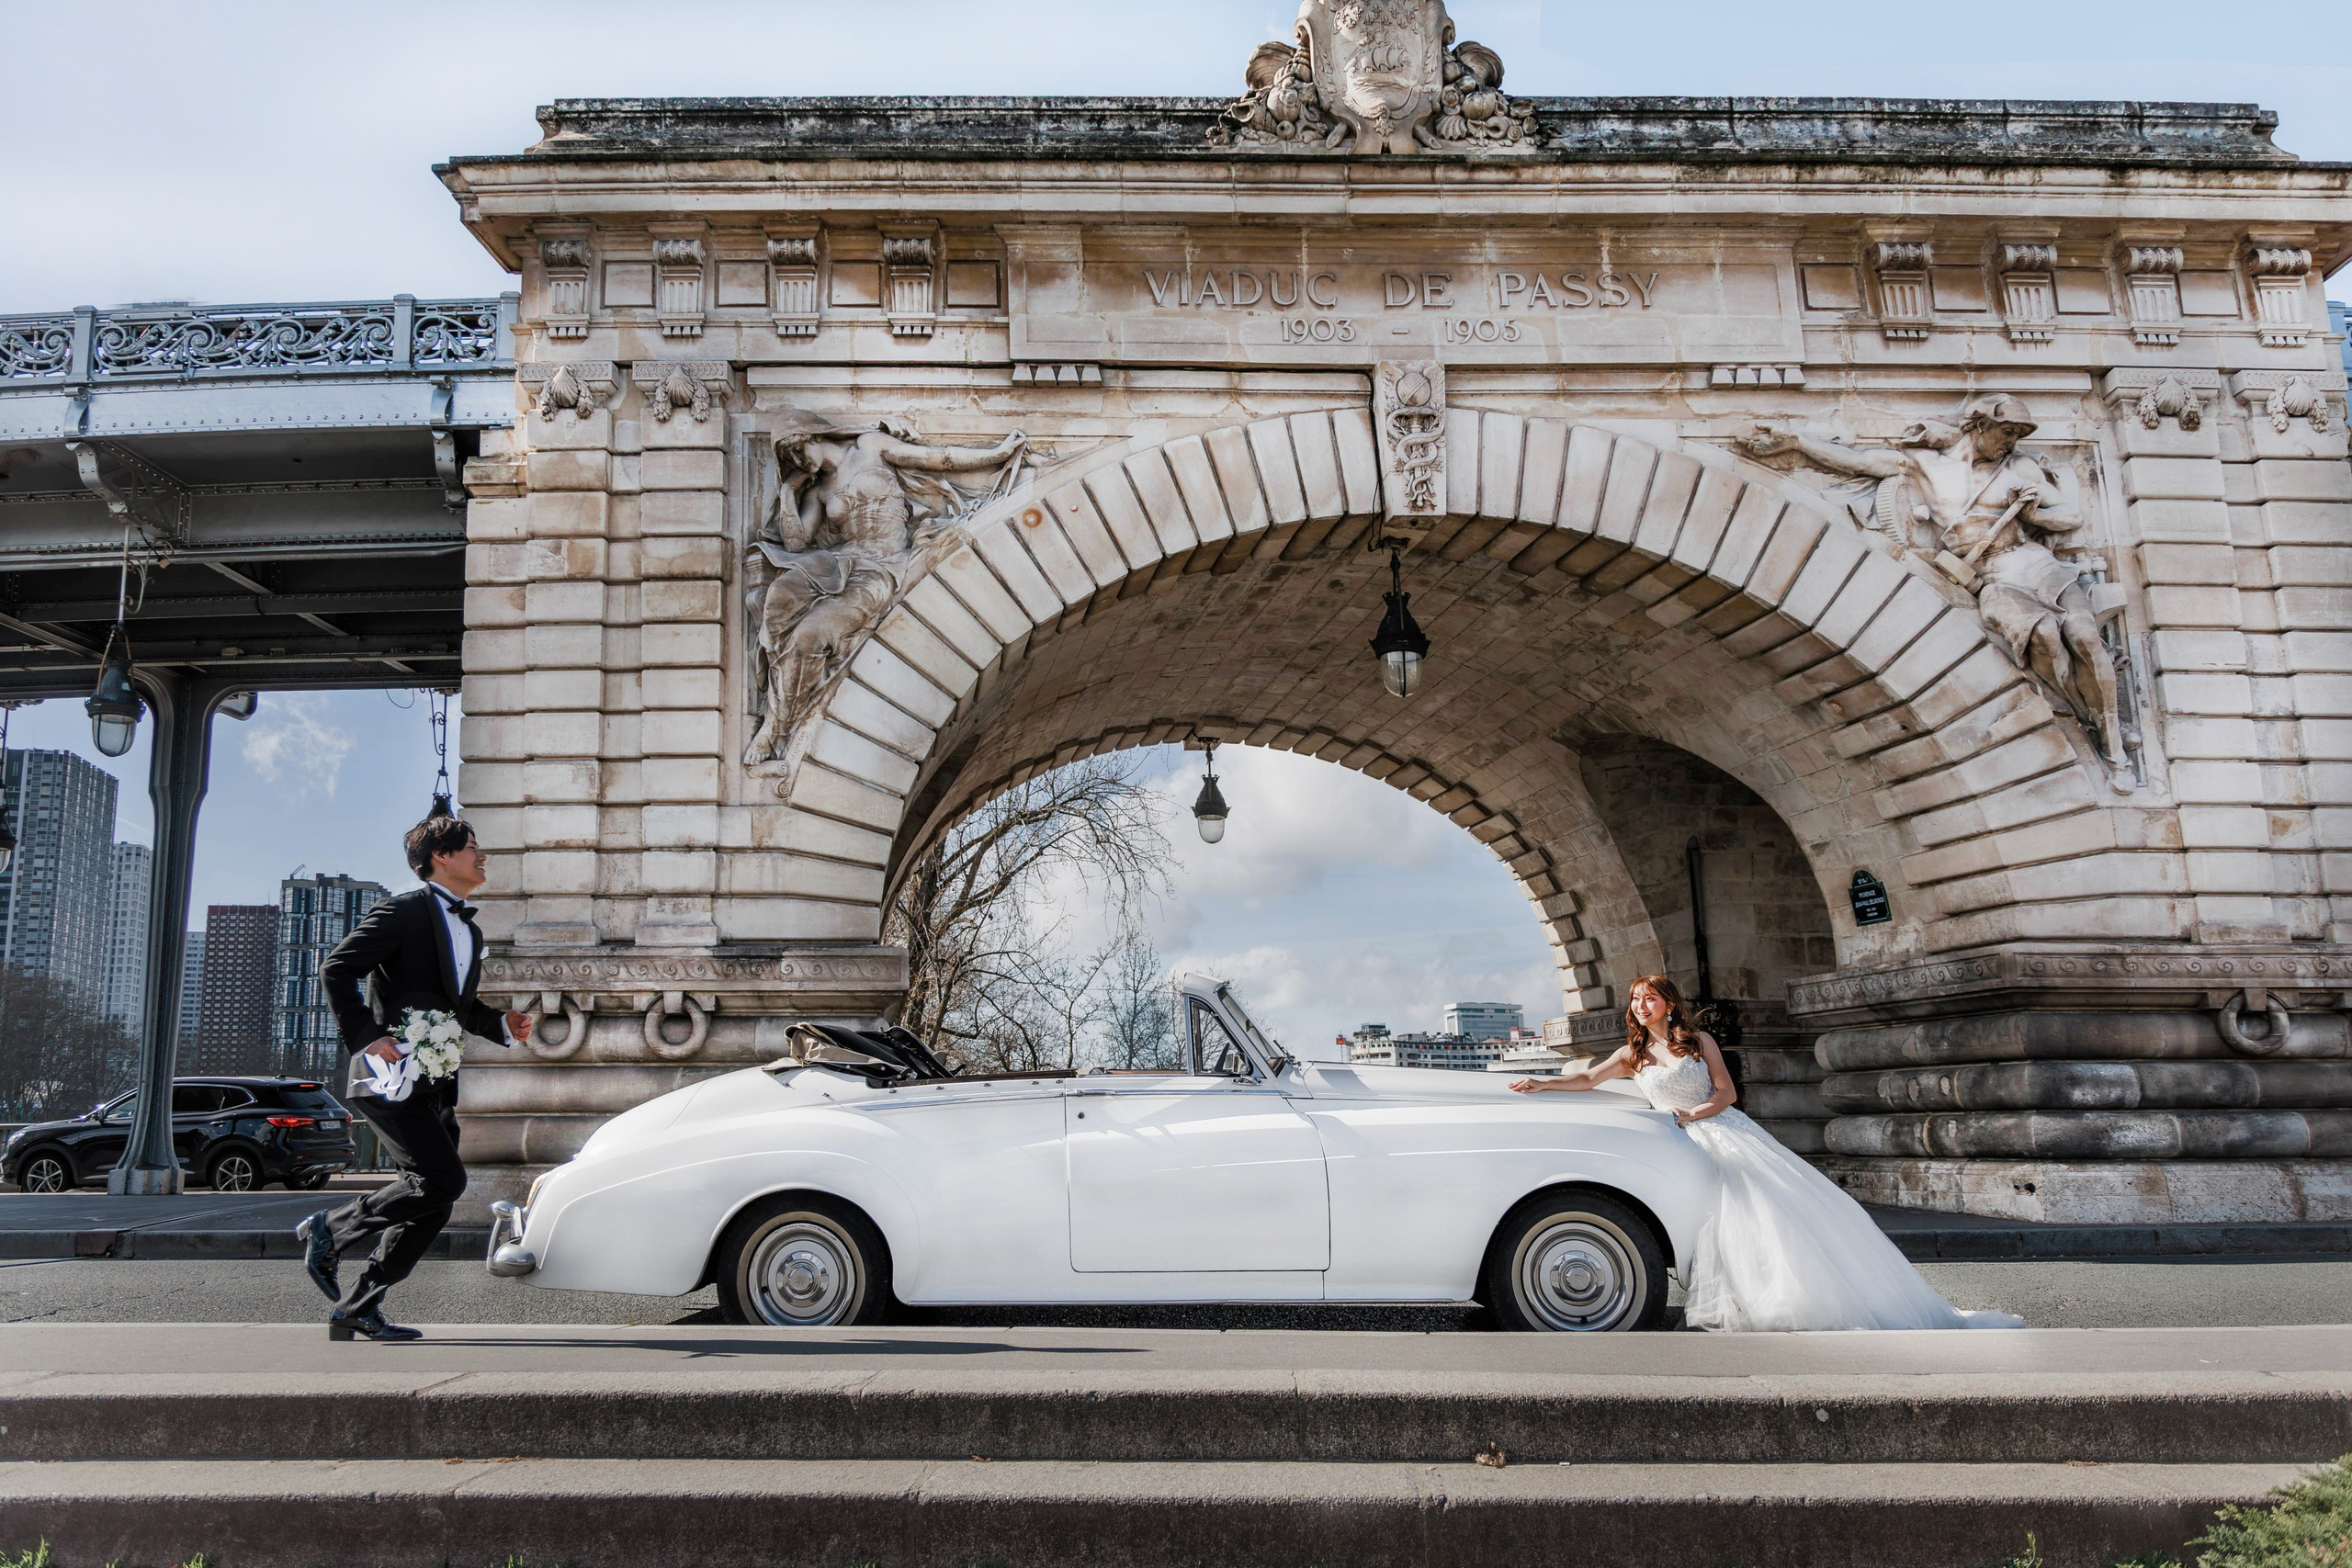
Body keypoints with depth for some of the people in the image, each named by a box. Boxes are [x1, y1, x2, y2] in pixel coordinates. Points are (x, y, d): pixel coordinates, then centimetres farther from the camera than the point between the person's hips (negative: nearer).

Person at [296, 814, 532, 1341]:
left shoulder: (470, 931, 20)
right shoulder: (405, 910, -6)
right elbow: (335, 970, -12)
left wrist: (503, 1025, 10)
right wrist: (365, 1037, -19)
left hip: (436, 1087, 9)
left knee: (433, 1206, 5)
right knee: (444, 1179, -17)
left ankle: (357, 1308, 14)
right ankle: (329, 1230, 2)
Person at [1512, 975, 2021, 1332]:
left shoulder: (1699, 1041, 9)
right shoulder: (1631, 1054, 11)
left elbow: (1727, 1092, 4)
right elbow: (1589, 1078, 5)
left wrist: (1694, 1113, -11)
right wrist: (1544, 1083, -8)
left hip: (1726, 1133, 0)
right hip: (1687, 1148, 0)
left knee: (1787, 1207, -10)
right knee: (1726, 1216, -22)